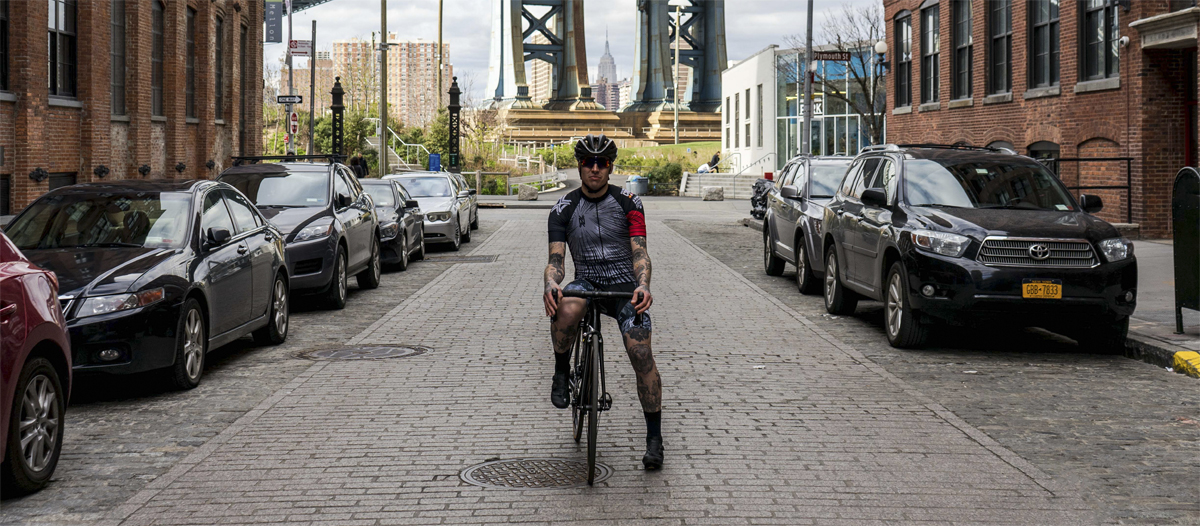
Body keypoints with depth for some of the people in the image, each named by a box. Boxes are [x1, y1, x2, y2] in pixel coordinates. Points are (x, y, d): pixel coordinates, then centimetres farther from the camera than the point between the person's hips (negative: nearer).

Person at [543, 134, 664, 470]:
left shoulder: (628, 203, -1)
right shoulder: (564, 209, 1)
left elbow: (639, 252, -9)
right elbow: (556, 257, -7)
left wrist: (643, 284, -30)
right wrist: (551, 284, -30)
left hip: (624, 283, 0)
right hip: (586, 281, 1)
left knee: (641, 354, -18)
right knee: (566, 310, -37)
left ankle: (654, 438, -6)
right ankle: (561, 373, -9)